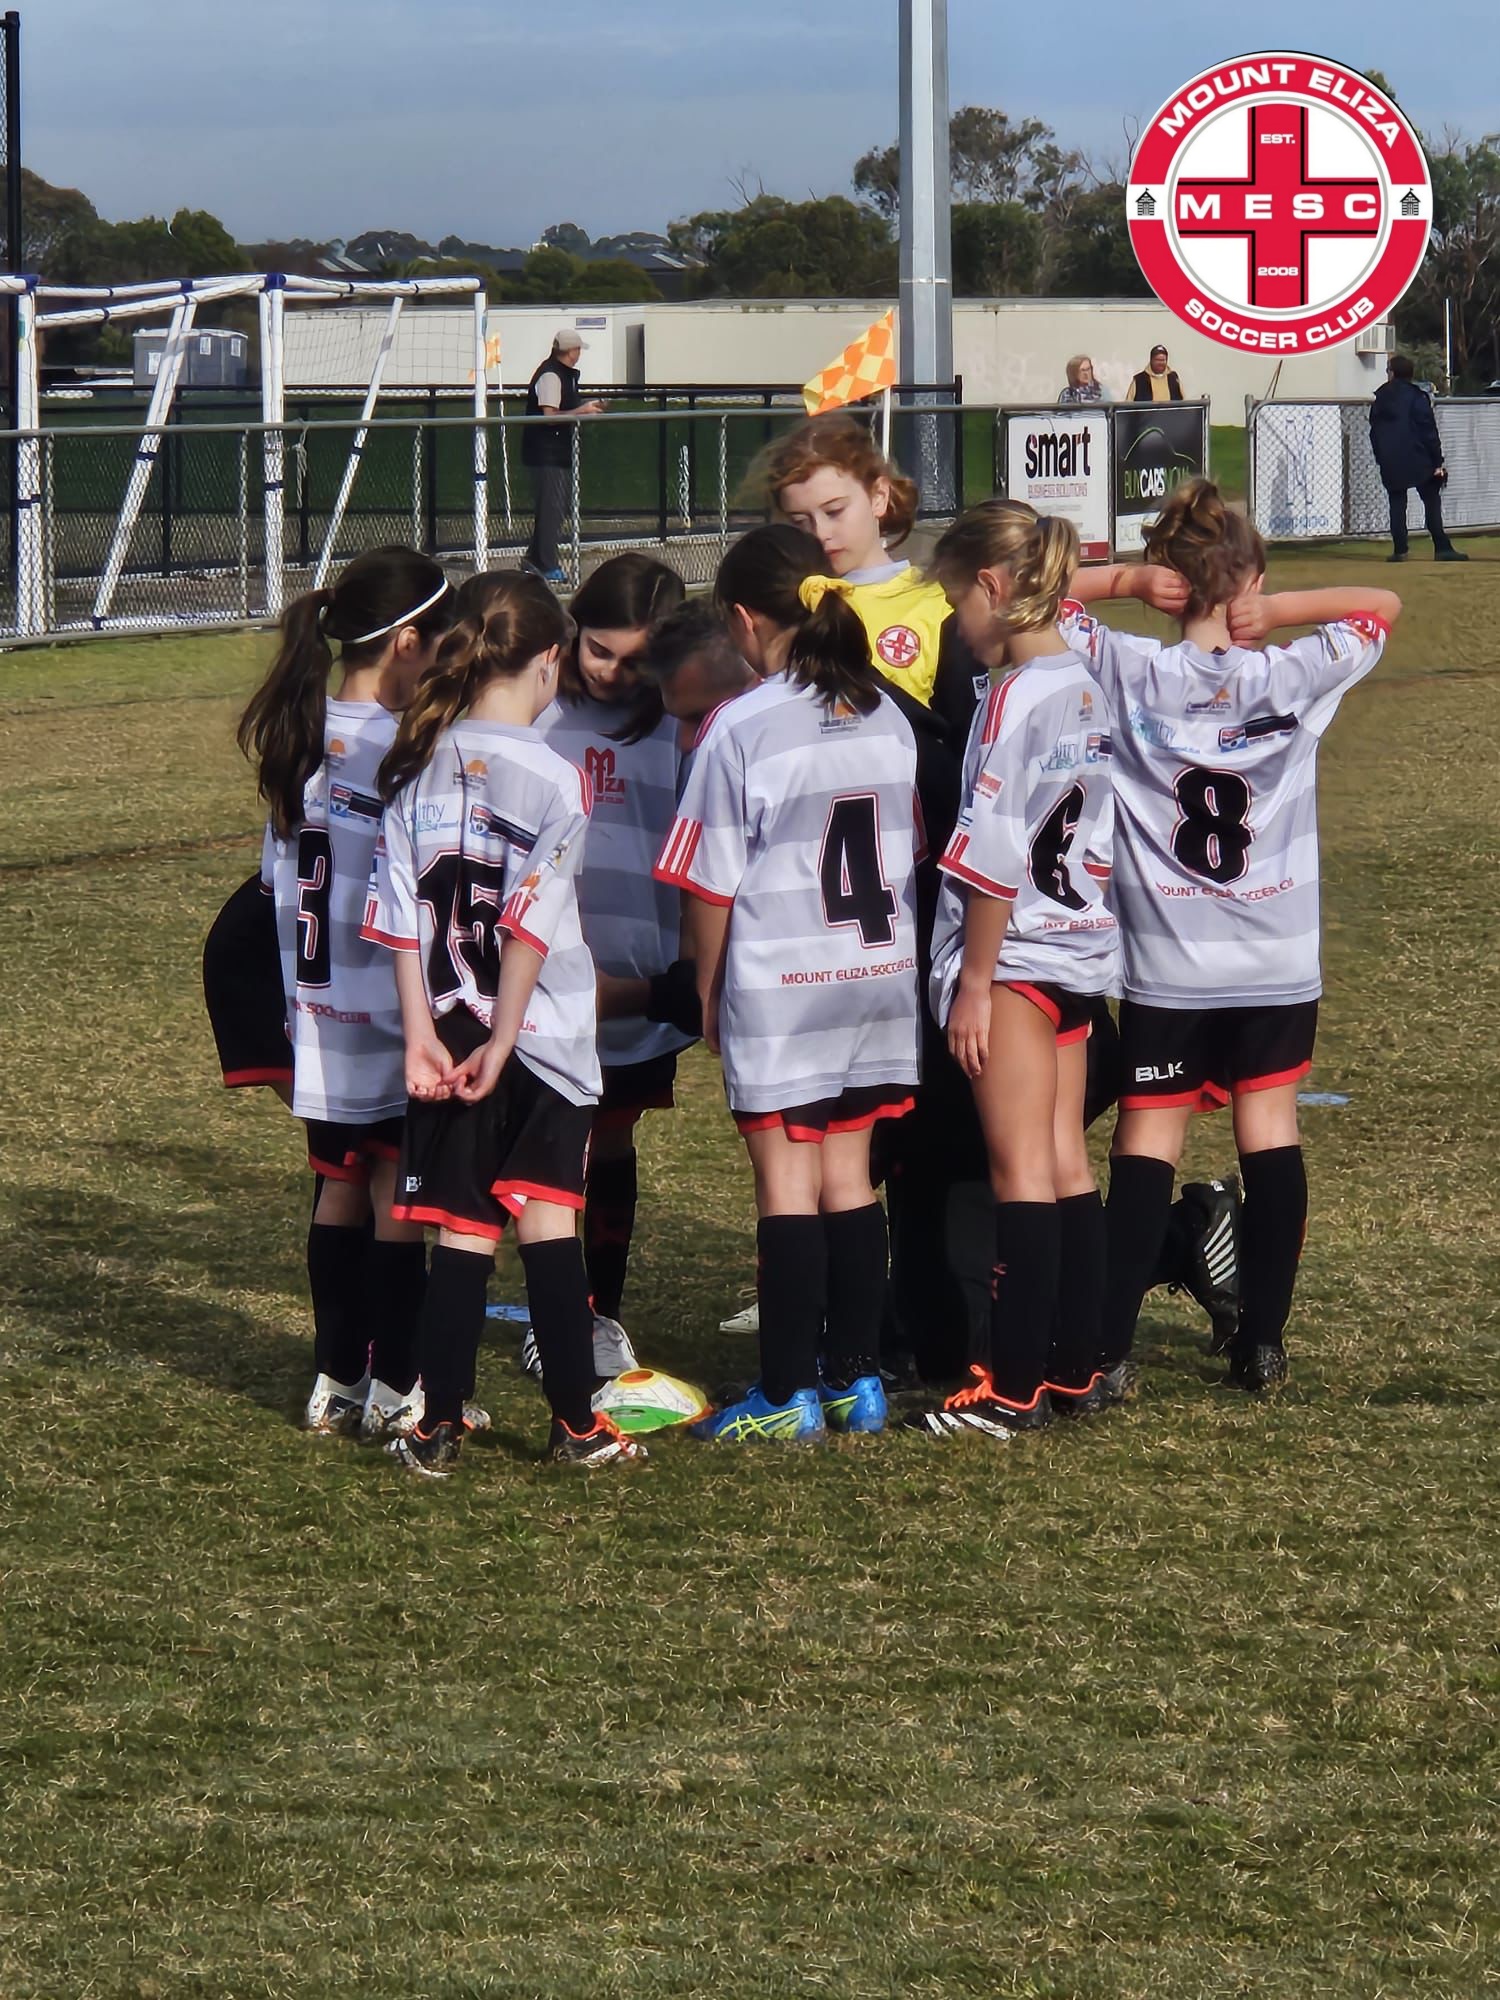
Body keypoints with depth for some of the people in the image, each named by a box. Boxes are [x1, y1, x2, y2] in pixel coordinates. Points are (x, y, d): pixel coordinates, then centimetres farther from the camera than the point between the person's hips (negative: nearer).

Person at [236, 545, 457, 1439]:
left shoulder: (297, 737, 3)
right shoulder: (404, 751, -19)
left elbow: (280, 878, 11)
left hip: (318, 1018, 7)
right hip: (394, 1018, -7)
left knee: (342, 1187, 15)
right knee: (401, 1194, 3)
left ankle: (337, 1380, 20)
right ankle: (394, 1388, 8)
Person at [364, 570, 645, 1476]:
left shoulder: (420, 766, 3)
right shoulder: (554, 776, -11)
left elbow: (400, 918, 0)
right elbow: (530, 924, -15)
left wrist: (422, 1033, -1)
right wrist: (503, 1040, -12)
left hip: (448, 1031, 4)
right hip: (542, 1032, -4)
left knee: (463, 1233, 8)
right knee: (550, 1223, 1)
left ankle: (439, 1427, 7)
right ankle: (576, 1422, 2)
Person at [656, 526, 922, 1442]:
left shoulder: (743, 729, -13)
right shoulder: (886, 716, 4)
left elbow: (715, 882, -9)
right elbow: (911, 850, 12)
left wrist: (708, 990, 3)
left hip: (778, 985, -5)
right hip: (880, 978, 5)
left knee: (787, 1179, -1)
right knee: (849, 1172, 12)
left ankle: (788, 1393, 1)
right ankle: (856, 1377, 14)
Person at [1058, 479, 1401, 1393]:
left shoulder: (1128, 670, -8)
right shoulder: (1295, 677, -6)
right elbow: (1381, 607, 10)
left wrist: (1128, 580, -7)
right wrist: (1271, 612, -2)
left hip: (1166, 968, -1)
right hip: (1278, 963, 1)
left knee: (1148, 1141, 2)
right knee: (1272, 1133, 8)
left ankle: (1107, 1345, -5)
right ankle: (1264, 1341, 8)